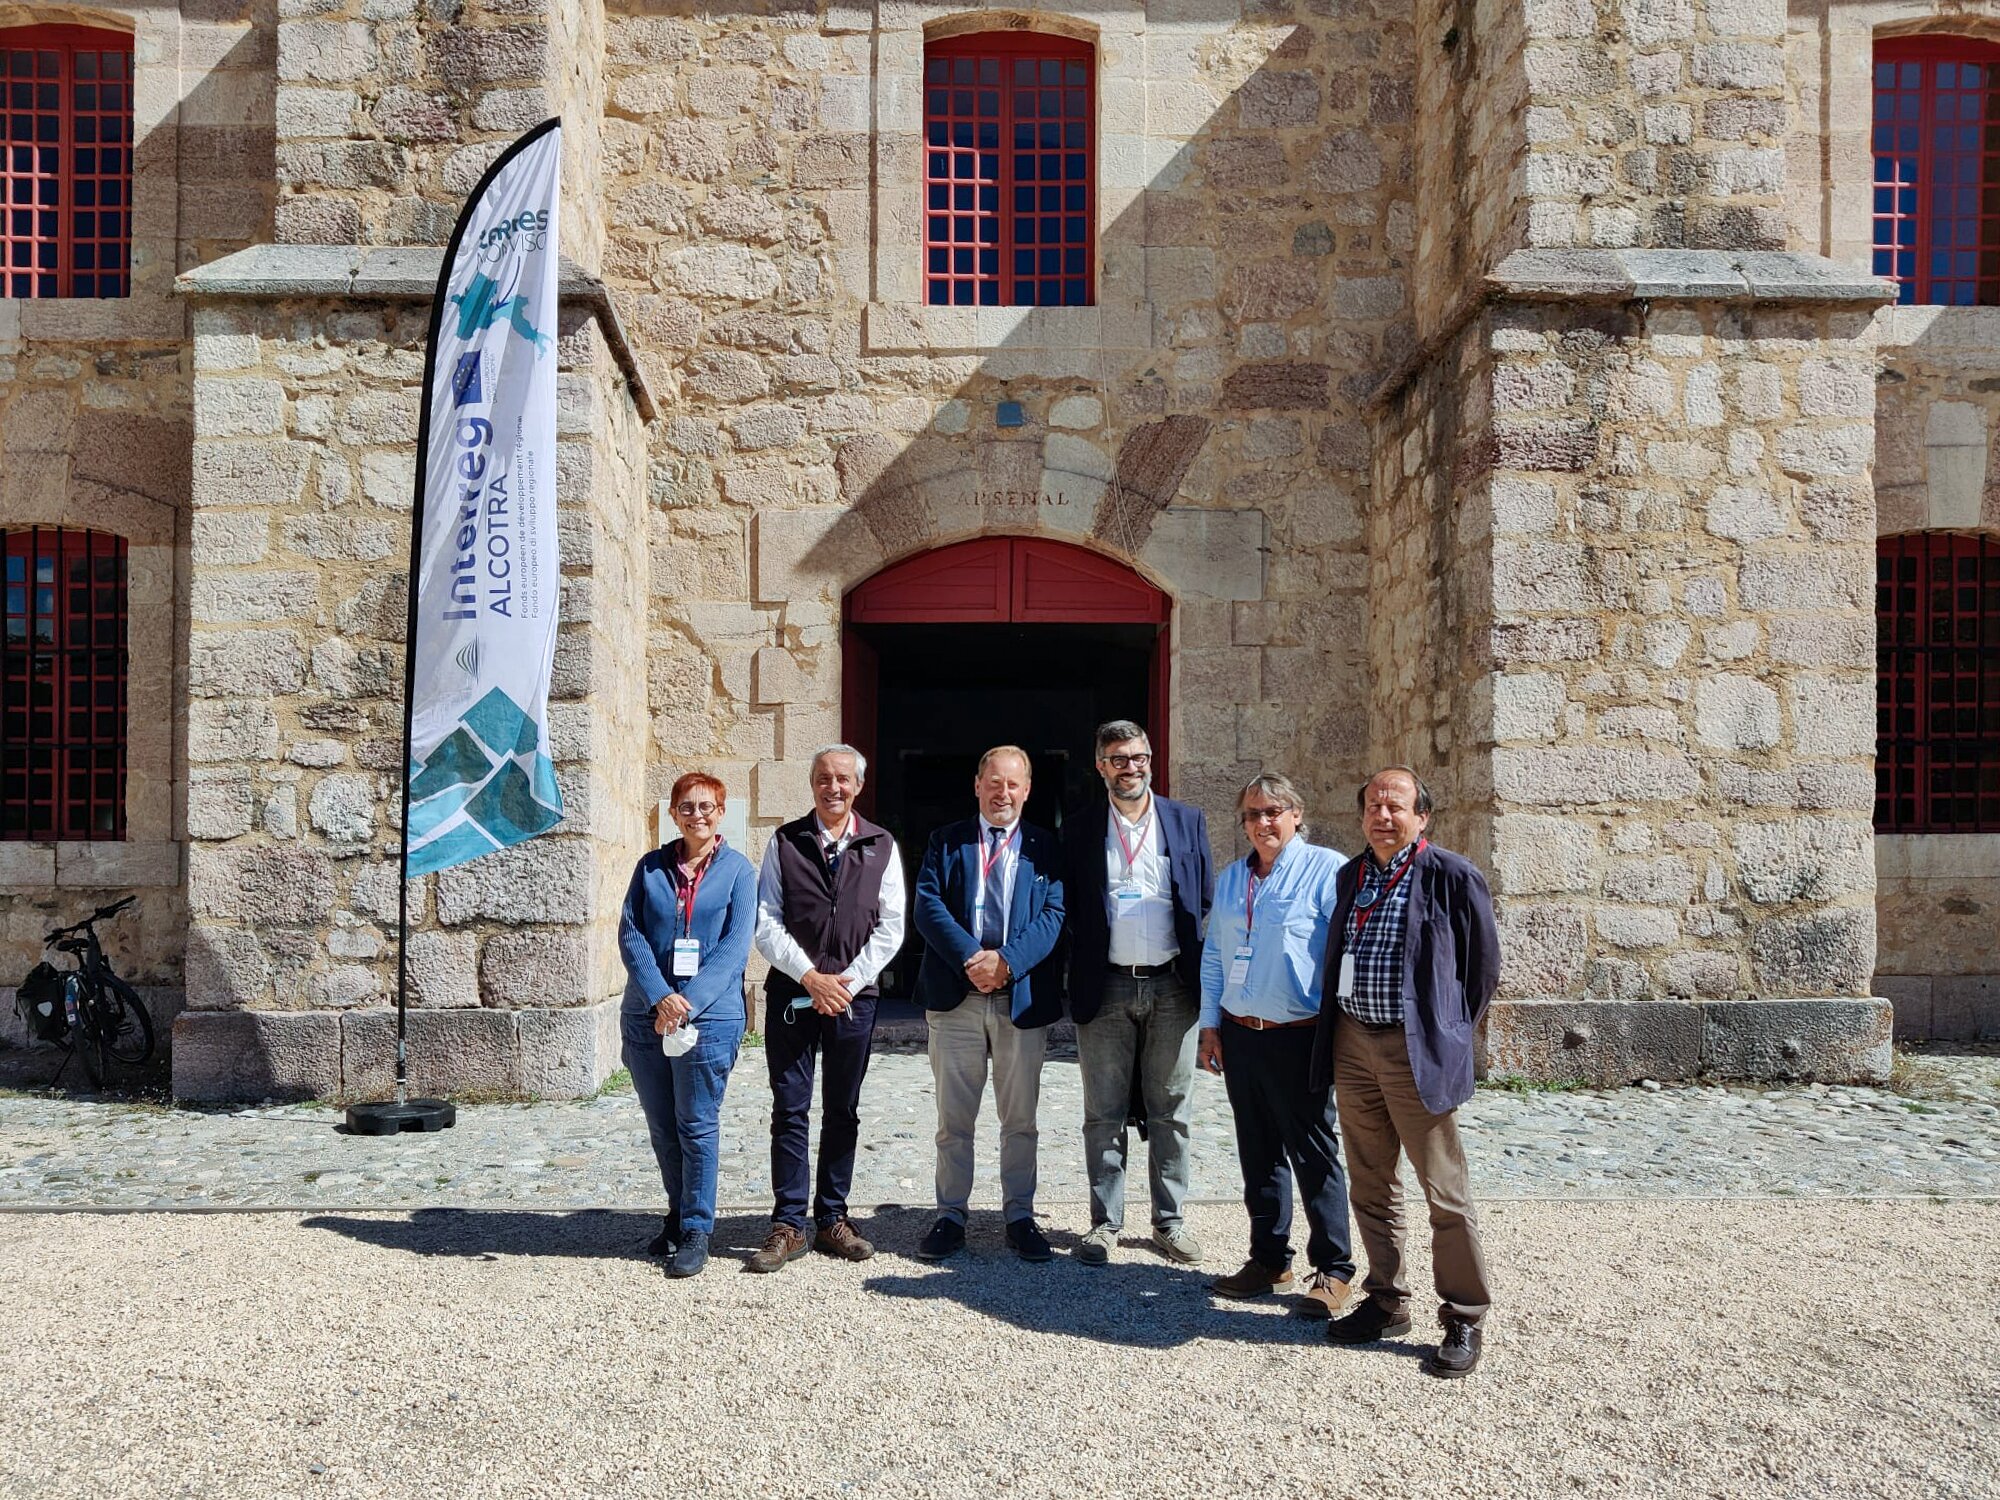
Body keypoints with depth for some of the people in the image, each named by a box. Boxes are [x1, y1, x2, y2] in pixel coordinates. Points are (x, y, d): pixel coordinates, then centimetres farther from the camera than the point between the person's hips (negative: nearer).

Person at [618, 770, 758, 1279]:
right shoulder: (651, 867, 8)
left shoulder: (738, 870, 0)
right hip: (646, 1016, 3)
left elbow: (735, 946, -7)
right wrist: (661, 997, -15)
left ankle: (696, 1232, 13)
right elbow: (630, 934, -1)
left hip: (709, 1017, -3)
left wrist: (688, 1003, -17)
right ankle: (678, 1214, 31)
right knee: (661, 1126, 13)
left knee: (697, 1126, 1)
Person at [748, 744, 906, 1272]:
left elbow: (891, 926, 2)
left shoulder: (881, 847, 6)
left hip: (854, 995, 1)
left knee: (843, 1112, 9)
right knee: (790, 1112, 2)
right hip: (791, 993, -1)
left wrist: (848, 980, -9)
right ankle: (789, 1225, 9)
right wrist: (810, 977, -12)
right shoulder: (785, 842, 4)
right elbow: (766, 922, -1)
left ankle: (832, 1219, 19)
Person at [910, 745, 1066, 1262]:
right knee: (953, 1118, 7)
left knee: (1020, 1118, 9)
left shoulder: (1045, 847, 7)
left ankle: (1020, 1216, 20)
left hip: (1023, 995, 0)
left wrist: (1007, 960, -17)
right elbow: (928, 905, -3)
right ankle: (951, 1216, 17)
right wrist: (969, 957, -17)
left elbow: (1053, 914, -3)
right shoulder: (947, 841, 8)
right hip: (955, 995, 0)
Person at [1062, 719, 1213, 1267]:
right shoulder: (1079, 830, 4)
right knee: (1104, 1115, 6)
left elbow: (1207, 903, 8)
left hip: (1172, 988, 1)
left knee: (1171, 1113, 8)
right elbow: (1068, 913, 5)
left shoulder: (1187, 821, 7)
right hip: (1105, 990, 0)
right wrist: (1076, 984, -2)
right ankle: (1105, 1222, 18)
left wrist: (1204, 979, 2)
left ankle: (1169, 1221, 21)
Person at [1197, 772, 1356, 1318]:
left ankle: (1333, 1269, 14)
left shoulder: (1327, 869, -6)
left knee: (1314, 1155, 2)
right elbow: (1213, 957, 17)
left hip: (1299, 1038, -6)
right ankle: (1269, 1260, 25)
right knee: (1258, 1154, 13)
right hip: (1239, 1035, 6)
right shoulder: (1230, 880, 13)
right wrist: (1210, 1025, 12)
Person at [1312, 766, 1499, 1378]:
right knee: (1371, 1187, 14)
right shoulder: (1351, 875, 11)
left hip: (1417, 1050, -6)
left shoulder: (1452, 878, -8)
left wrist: (1449, 1031, 3)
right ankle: (1387, 1303, 28)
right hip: (1352, 1043, 6)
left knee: (1445, 1193, 1)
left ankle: (1464, 1320, 16)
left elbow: (1483, 963, -1)